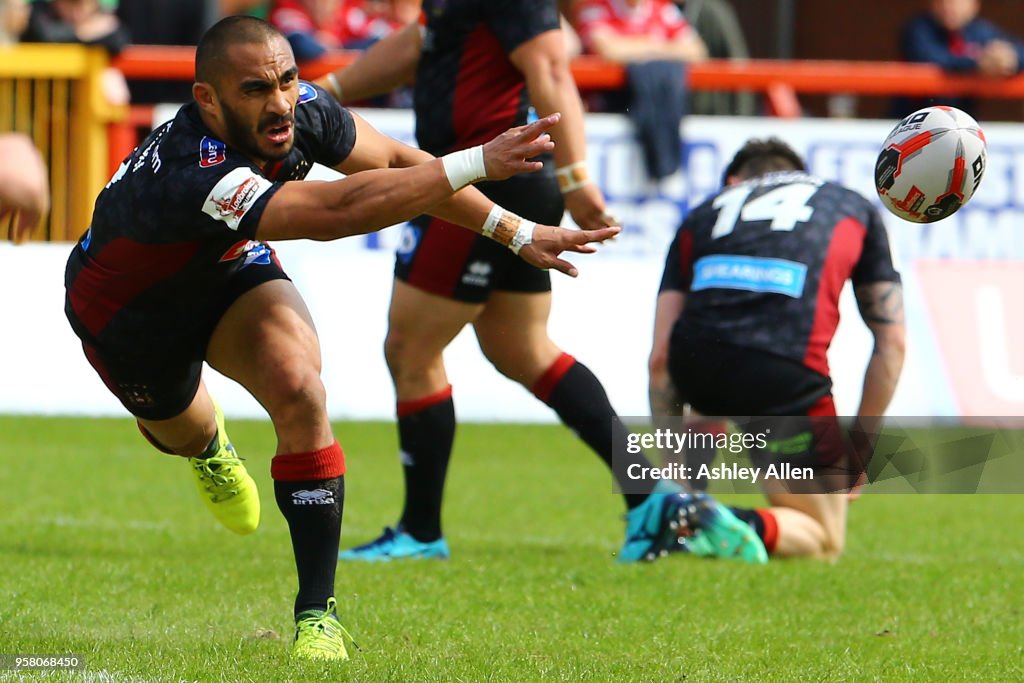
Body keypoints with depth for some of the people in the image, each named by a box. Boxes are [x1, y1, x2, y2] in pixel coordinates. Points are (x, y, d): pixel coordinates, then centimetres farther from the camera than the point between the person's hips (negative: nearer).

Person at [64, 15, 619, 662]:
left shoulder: (301, 108, -28)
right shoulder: (189, 177, -48)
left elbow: (397, 163, -11)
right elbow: (338, 210, -57)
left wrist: (517, 231, -13)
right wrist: (474, 164, -57)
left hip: (228, 271, 4)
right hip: (128, 310, -3)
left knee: (297, 385, -24)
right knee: (184, 433, 22)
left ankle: (318, 613, -17)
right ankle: (209, 446, 64)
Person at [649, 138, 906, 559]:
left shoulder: (703, 214, 30)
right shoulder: (854, 207, 31)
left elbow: (661, 357, 21)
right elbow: (891, 343, 22)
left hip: (696, 366, 3)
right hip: (788, 373, -3)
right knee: (823, 540, 15)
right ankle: (748, 526, -17)